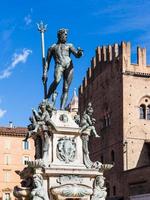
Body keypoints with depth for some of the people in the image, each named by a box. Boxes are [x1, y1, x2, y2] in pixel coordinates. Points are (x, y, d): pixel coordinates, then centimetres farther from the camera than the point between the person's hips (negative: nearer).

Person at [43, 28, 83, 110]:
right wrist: (45, 73, 6)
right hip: (59, 66, -2)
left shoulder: (69, 45, 23)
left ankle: (62, 108, -13)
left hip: (69, 66, 2)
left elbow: (77, 55, 8)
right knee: (57, 80, -32)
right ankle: (47, 98, -18)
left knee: (66, 89, -8)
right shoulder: (52, 47, 23)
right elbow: (47, 61, 18)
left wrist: (79, 53, -17)